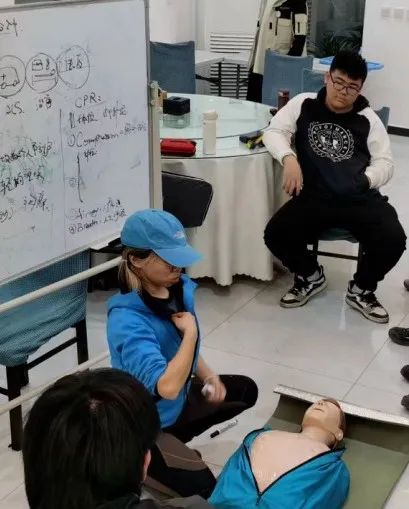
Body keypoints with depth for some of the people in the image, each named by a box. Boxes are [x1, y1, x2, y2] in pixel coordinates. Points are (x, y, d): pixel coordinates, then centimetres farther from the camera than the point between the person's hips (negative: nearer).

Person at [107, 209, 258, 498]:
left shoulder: (179, 289, -9)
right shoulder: (127, 320, -34)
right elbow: (167, 387, -44)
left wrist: (208, 377, -5)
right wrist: (191, 332, -34)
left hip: (178, 403, 8)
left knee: (246, 390, 17)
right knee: (202, 488, -21)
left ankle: (175, 440, 16)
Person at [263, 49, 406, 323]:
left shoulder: (368, 119, 9)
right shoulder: (304, 104, 8)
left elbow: (385, 162, 7)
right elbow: (274, 131, 3)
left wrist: (365, 180, -15)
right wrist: (289, 158, -18)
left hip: (361, 198, 0)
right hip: (314, 197, 0)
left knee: (393, 240, -26)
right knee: (275, 235, -24)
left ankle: (361, 290, 8)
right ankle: (311, 276, 12)